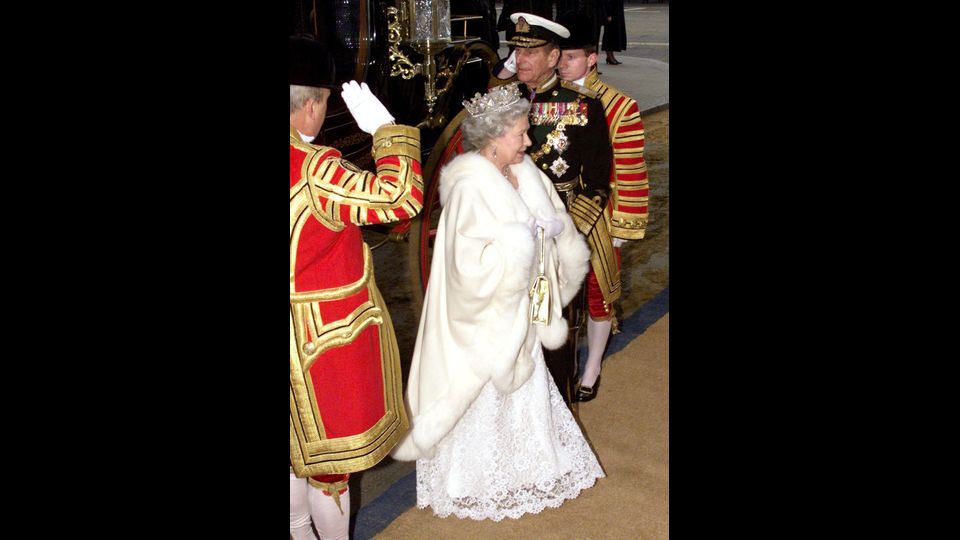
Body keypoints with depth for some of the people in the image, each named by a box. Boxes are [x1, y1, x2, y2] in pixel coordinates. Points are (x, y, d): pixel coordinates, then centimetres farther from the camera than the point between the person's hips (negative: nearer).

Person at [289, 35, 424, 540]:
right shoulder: (312, 168, -27)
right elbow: (400, 198, -29)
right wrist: (387, 129, -20)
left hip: (303, 327, 8)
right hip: (325, 332, -8)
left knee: (301, 439, 25)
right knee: (330, 451, 11)